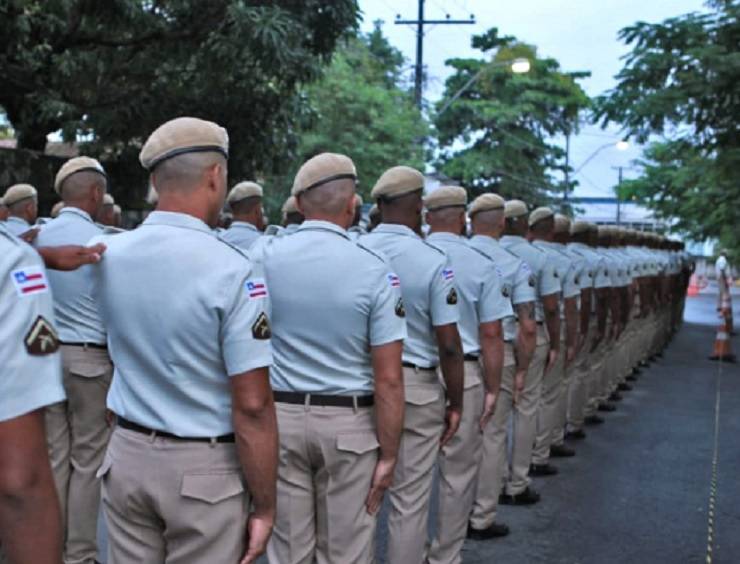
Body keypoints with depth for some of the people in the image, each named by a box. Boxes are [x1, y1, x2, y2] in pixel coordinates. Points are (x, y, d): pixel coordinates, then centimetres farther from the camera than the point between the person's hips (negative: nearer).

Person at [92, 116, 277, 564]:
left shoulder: (108, 255, -3)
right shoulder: (233, 271, -19)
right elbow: (252, 406, -18)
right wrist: (264, 506, -10)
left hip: (127, 456, 5)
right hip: (204, 471, -5)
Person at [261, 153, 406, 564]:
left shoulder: (265, 256, -5)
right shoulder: (374, 270, -12)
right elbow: (388, 380, -12)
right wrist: (388, 455, -5)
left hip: (279, 417, 2)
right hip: (348, 424, -2)